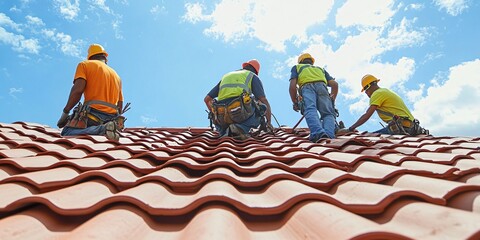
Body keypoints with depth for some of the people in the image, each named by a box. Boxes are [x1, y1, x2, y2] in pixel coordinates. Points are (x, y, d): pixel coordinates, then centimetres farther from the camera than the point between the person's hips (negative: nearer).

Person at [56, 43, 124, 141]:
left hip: (93, 112, -5)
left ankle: (102, 129, -27)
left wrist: (65, 113, -3)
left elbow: (78, 90, -10)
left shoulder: (85, 64, 10)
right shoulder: (116, 75, 24)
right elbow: (119, 107, 18)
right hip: (111, 118, 6)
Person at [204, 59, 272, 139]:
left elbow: (207, 99, 27)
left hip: (222, 117, 5)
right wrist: (269, 122, 18)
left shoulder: (226, 76, 30)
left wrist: (216, 115, 38)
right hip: (240, 114, -5)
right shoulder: (253, 77, 18)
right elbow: (265, 101, 6)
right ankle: (242, 128, -4)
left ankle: (226, 132, 1)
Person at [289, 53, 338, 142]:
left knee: (310, 110, -23)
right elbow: (334, 84, 25)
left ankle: (318, 133, -51)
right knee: (328, 113, -1)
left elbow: (292, 86, 14)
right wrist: (332, 101, 34)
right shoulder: (320, 69, 41)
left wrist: (295, 102, 22)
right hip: (322, 87, 3)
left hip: (307, 87, -2)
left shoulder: (297, 67, 34)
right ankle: (329, 134, -31)